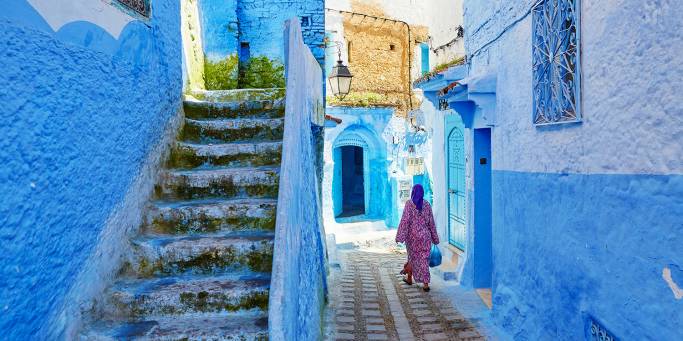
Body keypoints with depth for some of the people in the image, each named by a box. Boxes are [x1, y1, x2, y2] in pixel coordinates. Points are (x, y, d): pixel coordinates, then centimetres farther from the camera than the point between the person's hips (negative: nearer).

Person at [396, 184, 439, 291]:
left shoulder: (409, 203, -10)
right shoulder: (427, 204, 1)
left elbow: (405, 220, -15)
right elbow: (431, 222, 5)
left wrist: (399, 236, -14)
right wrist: (434, 237, 14)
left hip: (412, 235, -2)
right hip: (425, 236, 2)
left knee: (413, 256, 17)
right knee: (424, 259, 4)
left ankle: (409, 278, 31)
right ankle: (425, 284, 0)